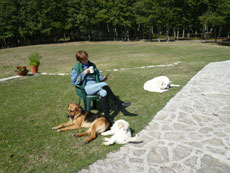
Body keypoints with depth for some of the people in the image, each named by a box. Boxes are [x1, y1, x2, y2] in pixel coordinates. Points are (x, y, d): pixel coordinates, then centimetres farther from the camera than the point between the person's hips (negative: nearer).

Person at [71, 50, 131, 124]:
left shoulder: (92, 65, 17)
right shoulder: (76, 68, 4)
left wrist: (102, 78, 0)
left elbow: (98, 75, 24)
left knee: (104, 92, -32)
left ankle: (107, 116, -33)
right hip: (86, 88, -5)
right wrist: (83, 73, -12)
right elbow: (74, 82, -5)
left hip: (95, 86, 5)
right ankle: (120, 104, -28)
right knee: (104, 85, -30)